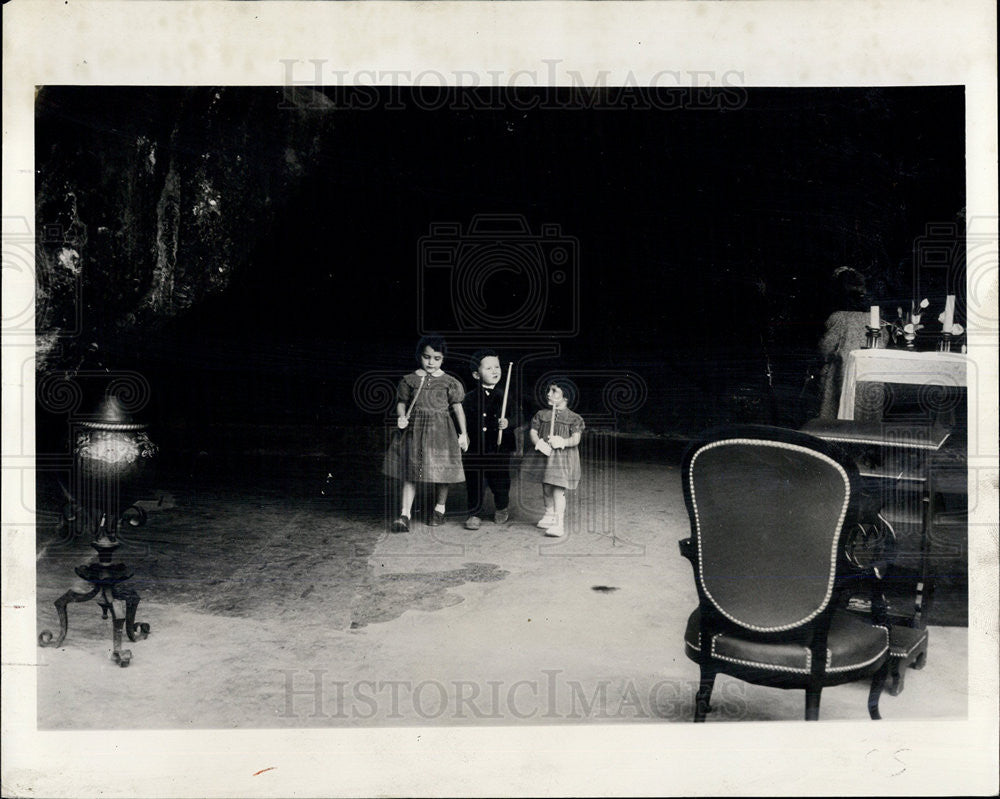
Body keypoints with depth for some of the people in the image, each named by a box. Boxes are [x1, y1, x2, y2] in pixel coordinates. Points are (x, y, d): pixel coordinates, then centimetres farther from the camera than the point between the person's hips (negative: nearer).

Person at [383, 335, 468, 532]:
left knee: (441, 471, 6)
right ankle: (404, 515, -1)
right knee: (410, 472, -1)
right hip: (414, 429, 1)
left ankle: (439, 509, 26)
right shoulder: (410, 380, 4)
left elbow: (458, 407, 5)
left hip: (440, 430, 0)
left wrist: (463, 434, 3)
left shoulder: (449, 382, 1)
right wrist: (401, 417, -11)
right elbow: (401, 403, 10)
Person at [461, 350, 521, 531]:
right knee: (475, 483, 4)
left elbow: (517, 416, -2)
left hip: (500, 448, 0)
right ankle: (474, 514, 18)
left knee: (500, 481, 10)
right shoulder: (470, 398, 0)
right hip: (475, 450, 0)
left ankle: (501, 509, 35)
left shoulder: (508, 394, 0)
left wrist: (508, 423, -21)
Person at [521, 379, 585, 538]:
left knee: (558, 488, -13)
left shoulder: (574, 418, 0)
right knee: (546, 487, 13)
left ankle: (559, 524, -15)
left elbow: (576, 438, -9)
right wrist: (538, 443, -19)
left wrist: (563, 442, -29)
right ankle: (549, 515, 33)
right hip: (544, 455, 4)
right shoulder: (541, 415, 11)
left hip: (563, 456, -4)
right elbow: (533, 431, 3)